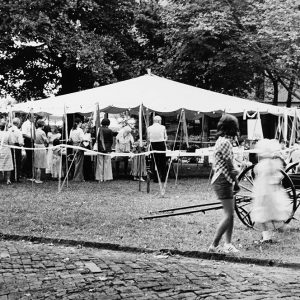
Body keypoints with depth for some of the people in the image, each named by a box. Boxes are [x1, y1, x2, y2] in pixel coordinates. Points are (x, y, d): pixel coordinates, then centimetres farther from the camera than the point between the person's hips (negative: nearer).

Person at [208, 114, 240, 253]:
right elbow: (229, 166, -15)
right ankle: (214, 245, -6)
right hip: (223, 181, -10)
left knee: (230, 214, 12)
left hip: (222, 181, 10)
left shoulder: (222, 140, 15)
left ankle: (228, 244, 14)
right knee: (229, 215, -9)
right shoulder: (226, 142, -16)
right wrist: (236, 182, -3)